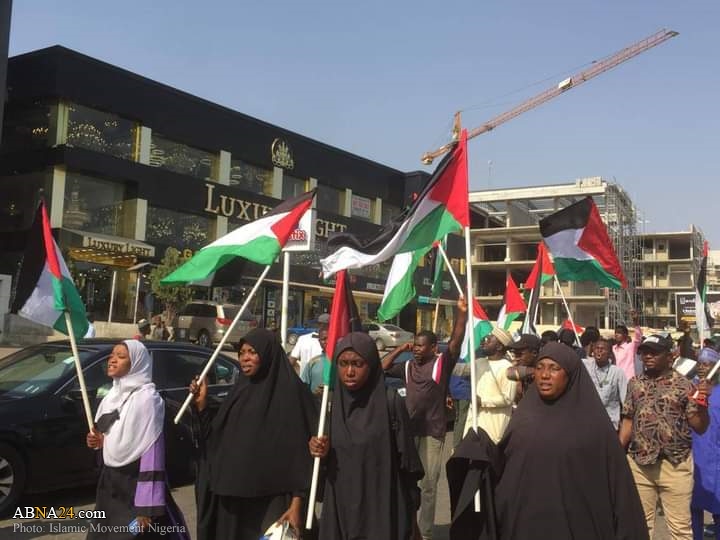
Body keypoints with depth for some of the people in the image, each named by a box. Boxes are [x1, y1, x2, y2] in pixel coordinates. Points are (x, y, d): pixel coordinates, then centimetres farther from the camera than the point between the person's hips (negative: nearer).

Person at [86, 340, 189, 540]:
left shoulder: (146, 398, -17)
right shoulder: (113, 395, 8)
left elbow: (152, 451, -22)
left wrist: (146, 506, -25)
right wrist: (98, 441, 0)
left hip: (135, 485, -8)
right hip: (110, 482, 8)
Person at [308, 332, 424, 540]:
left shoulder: (390, 402, -11)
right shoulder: (330, 403, 1)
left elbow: (405, 460, -7)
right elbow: (324, 465, 9)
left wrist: (411, 515, -4)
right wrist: (321, 452, -13)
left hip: (382, 510, -3)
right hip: (340, 510, 3)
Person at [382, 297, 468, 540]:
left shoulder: (442, 363, -4)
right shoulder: (407, 366, 7)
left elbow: (456, 340, -16)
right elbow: (382, 368, 7)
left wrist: (461, 313, -28)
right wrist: (399, 350, 3)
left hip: (433, 431, -4)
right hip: (408, 430, 4)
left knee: (428, 484, 5)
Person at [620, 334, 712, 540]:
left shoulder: (683, 384, -5)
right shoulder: (635, 383, 5)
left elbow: (700, 428, -7)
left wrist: (701, 402, -24)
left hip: (675, 464, -3)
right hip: (638, 463, 3)